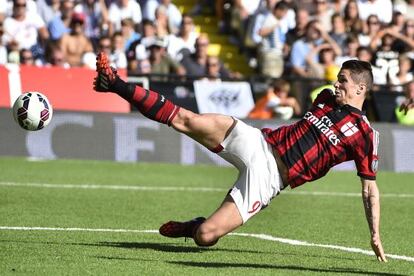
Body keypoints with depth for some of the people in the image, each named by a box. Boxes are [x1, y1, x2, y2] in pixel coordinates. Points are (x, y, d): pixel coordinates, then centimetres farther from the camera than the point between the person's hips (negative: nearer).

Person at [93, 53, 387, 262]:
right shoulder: (326, 98, 14)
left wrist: (375, 236, -4)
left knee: (205, 236, -18)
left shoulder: (365, 136, -3)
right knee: (184, 118, -17)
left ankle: (192, 227, 17)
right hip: (257, 143, 5)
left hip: (269, 178, -5)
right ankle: (117, 85, -11)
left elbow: (370, 189, -1)